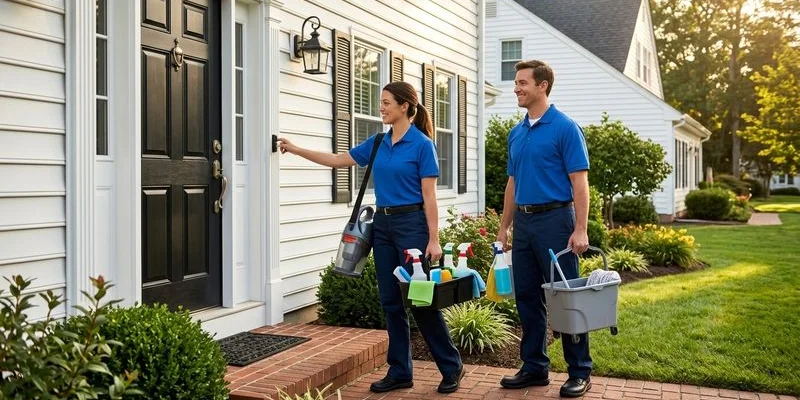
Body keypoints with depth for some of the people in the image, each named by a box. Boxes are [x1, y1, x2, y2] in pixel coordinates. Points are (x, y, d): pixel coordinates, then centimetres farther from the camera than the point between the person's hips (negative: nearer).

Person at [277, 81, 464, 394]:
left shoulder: (422, 144, -9)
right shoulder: (377, 143, 10)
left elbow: (429, 196, -12)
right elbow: (339, 160, 17)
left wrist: (433, 239, -16)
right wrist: (295, 149, 14)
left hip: (412, 224, -7)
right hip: (382, 224, 7)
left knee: (420, 298, -4)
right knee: (390, 301, 8)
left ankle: (451, 367, 11)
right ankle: (400, 371, 16)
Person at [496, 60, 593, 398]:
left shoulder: (565, 128, -8)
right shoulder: (516, 133, 13)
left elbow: (579, 182, -12)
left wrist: (580, 229, -18)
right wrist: (504, 227, 16)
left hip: (554, 220, -7)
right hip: (523, 223, 7)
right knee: (527, 297, 10)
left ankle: (580, 372, 10)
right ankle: (534, 366, 21)